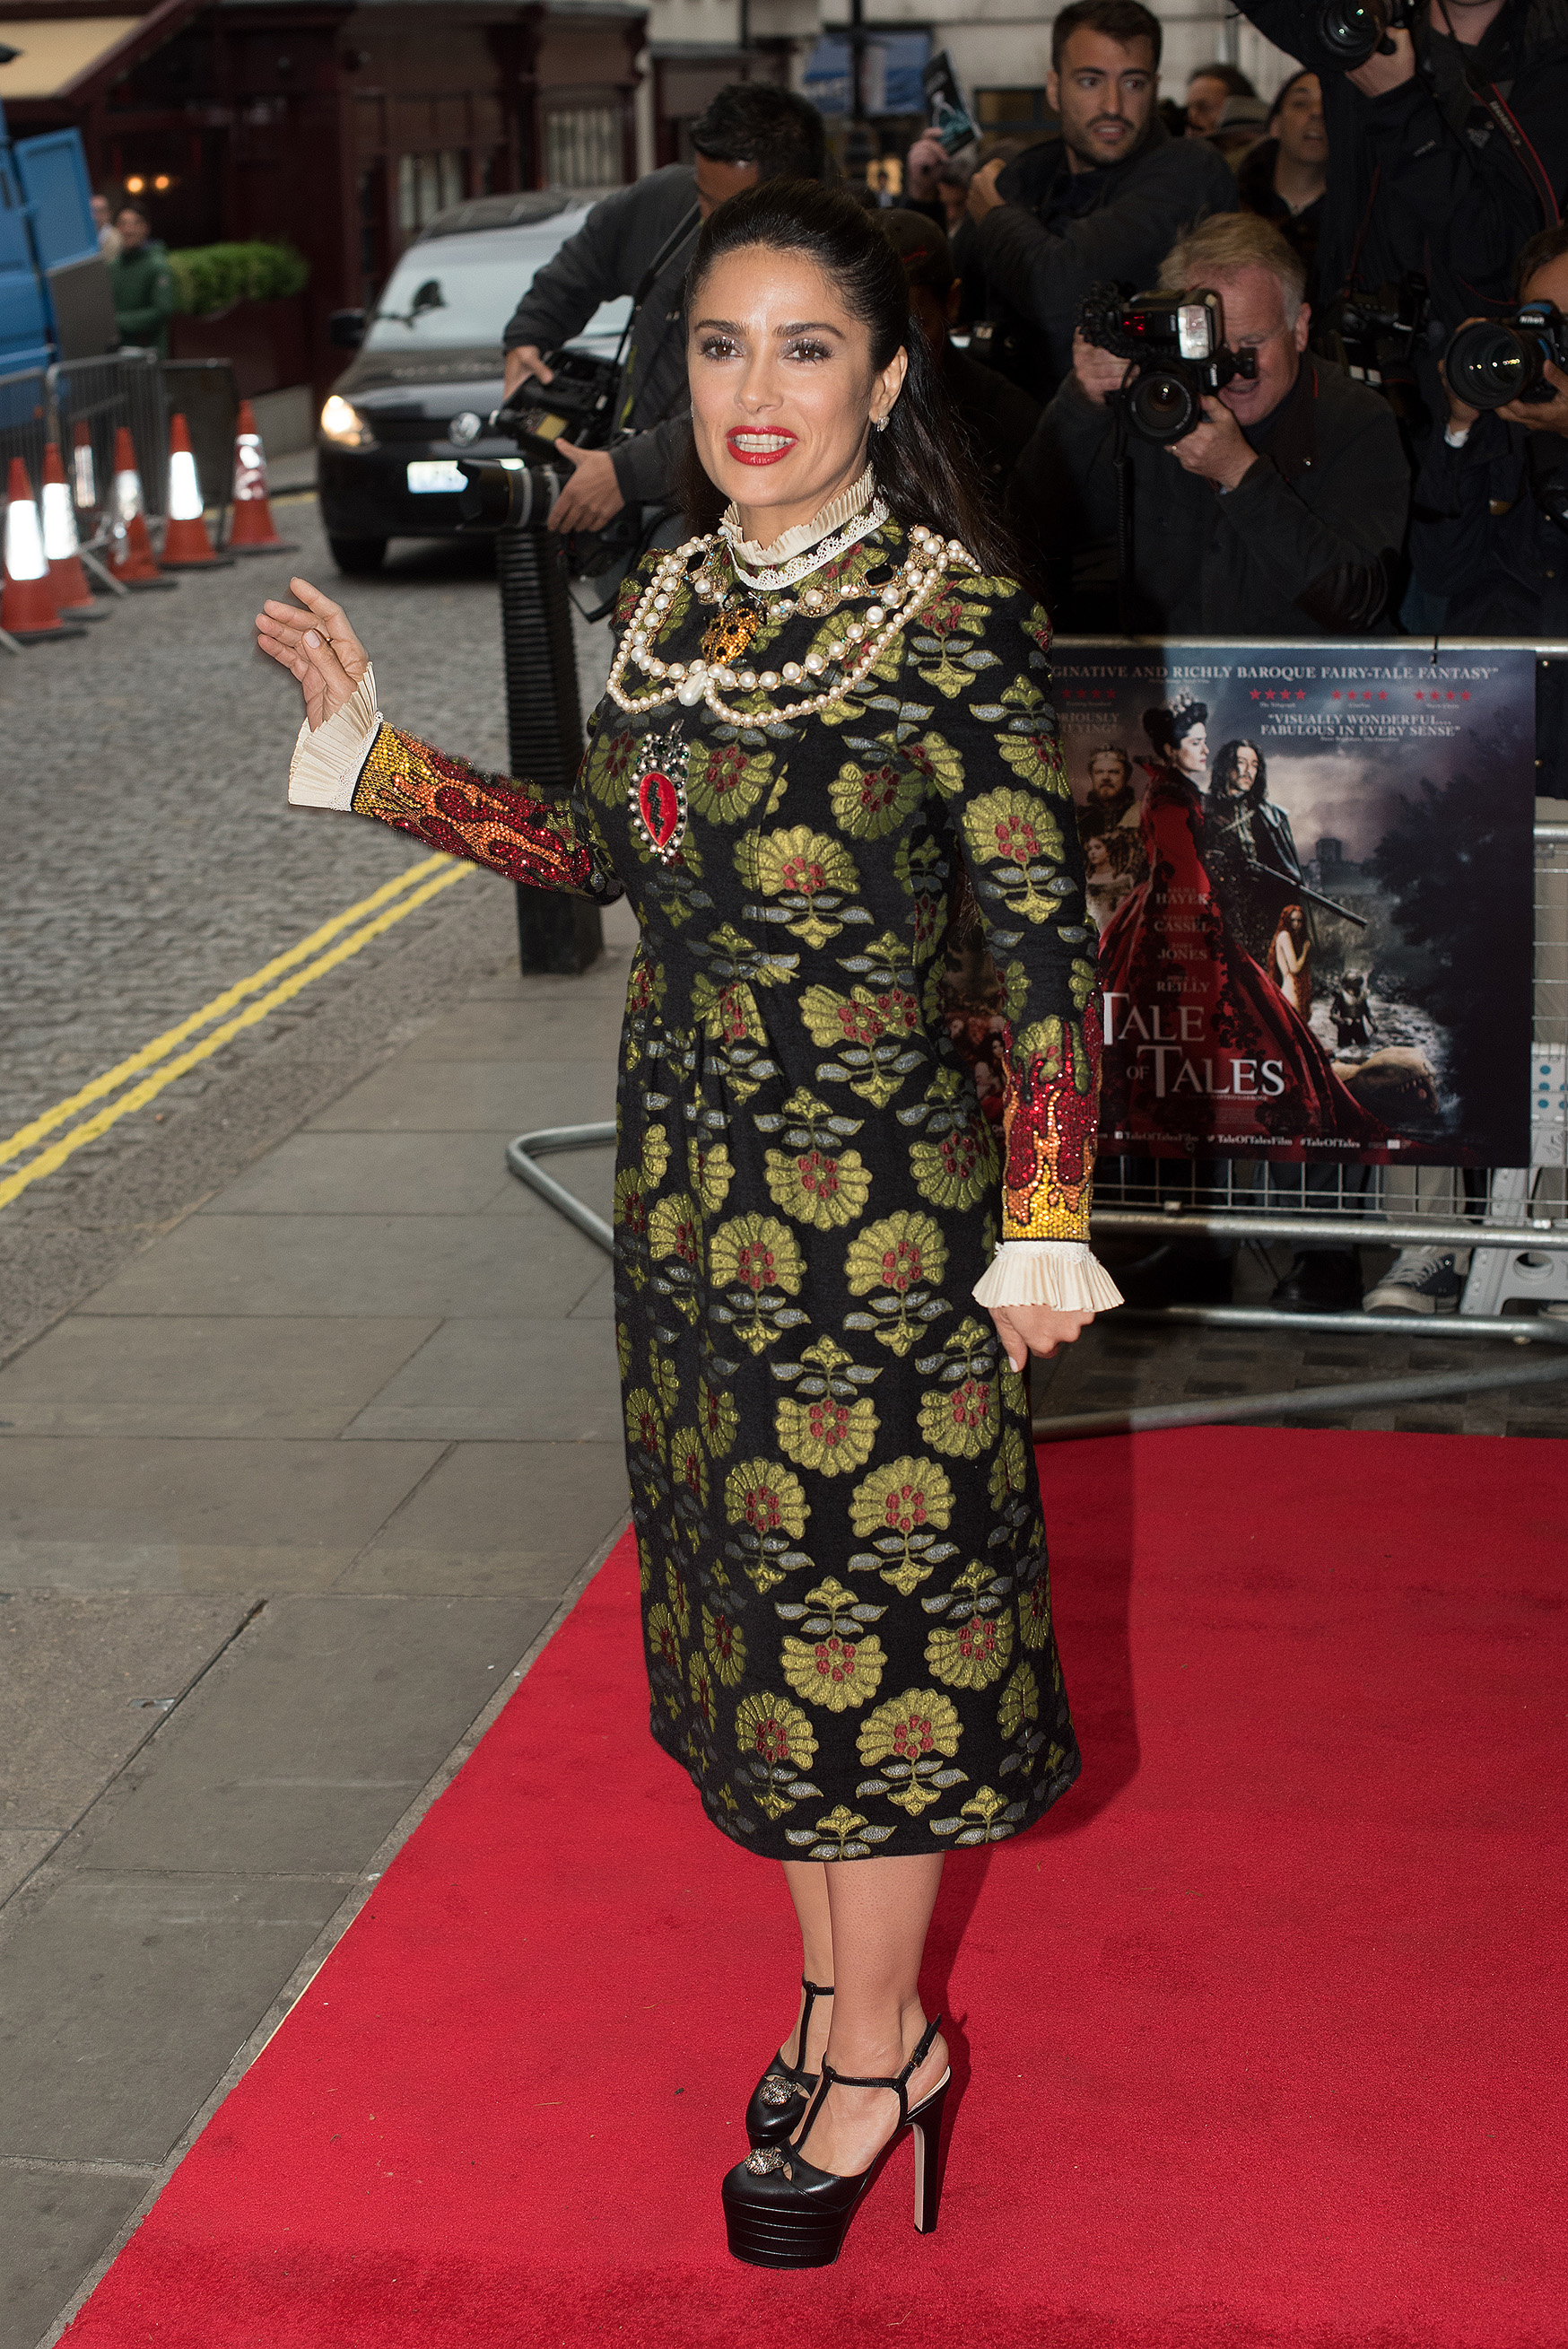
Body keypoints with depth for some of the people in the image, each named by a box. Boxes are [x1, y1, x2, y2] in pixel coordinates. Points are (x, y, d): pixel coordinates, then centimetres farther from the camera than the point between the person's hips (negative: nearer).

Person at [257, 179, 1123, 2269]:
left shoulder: (955, 619, -13)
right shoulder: (673, 604, 5)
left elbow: (1046, 931, -14)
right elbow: (600, 847, 15)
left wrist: (1043, 1228, -16)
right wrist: (365, 744, 13)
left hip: (875, 1176, -6)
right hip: (692, 1164, 7)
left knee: (867, 1591, 3)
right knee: (756, 1584, 15)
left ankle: (878, 2043, 20)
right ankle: (839, 1983, 32)